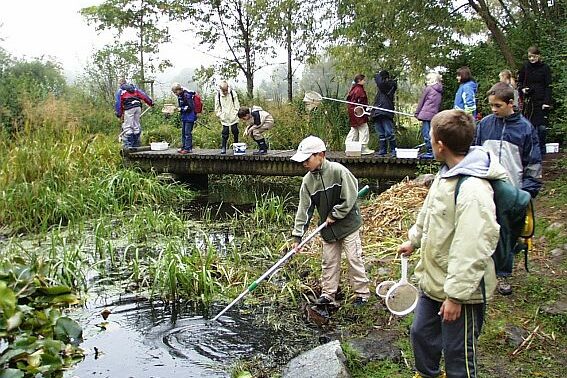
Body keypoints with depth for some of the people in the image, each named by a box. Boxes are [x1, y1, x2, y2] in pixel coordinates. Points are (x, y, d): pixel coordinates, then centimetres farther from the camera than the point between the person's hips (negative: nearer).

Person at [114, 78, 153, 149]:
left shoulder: (119, 91, 13)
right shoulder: (134, 88, 23)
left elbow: (117, 103, 7)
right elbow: (143, 95, 16)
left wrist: (119, 114, 8)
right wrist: (150, 102, 17)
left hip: (129, 109, -5)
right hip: (138, 107, 5)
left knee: (127, 127, -4)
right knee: (136, 126, 12)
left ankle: (128, 146, -9)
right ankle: (136, 145, 17)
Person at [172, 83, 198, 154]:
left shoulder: (187, 95, -17)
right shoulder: (180, 96, 10)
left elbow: (190, 107, -20)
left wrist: (181, 109, -19)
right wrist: (179, 108, 2)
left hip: (189, 117, -9)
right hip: (184, 117, 9)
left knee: (188, 133, -7)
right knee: (183, 133, 13)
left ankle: (188, 148, -2)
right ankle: (183, 147, 21)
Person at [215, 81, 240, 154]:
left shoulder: (233, 93, -5)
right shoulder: (218, 96, -2)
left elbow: (237, 106, 0)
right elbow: (217, 109, 7)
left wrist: (235, 115, -7)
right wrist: (221, 116, 0)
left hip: (233, 118, 0)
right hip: (224, 119, 0)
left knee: (235, 132, 3)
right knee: (225, 133, -1)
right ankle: (223, 148, 5)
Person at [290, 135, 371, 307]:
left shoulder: (338, 171, -19)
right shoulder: (308, 180, -4)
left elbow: (350, 198, -17)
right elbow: (304, 209, -2)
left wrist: (335, 215, -12)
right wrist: (298, 235, -6)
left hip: (347, 223, -5)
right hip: (327, 228, 5)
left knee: (354, 259, 2)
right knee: (329, 262, 12)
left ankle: (362, 293, 16)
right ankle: (328, 294, 24)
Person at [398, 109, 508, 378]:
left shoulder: (472, 190, -29)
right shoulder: (445, 174, 2)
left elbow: (473, 251, -30)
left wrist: (456, 295, -25)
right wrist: (414, 240, 32)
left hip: (461, 293, -9)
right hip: (433, 284, 10)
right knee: (421, 334, 27)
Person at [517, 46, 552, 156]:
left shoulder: (545, 68, 1)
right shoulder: (525, 67, 7)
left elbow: (548, 86, -1)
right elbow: (519, 82, 19)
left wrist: (547, 102, -11)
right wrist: (522, 89, -3)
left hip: (541, 101, -2)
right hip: (528, 101, 2)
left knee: (542, 127, -7)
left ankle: (541, 150, 7)